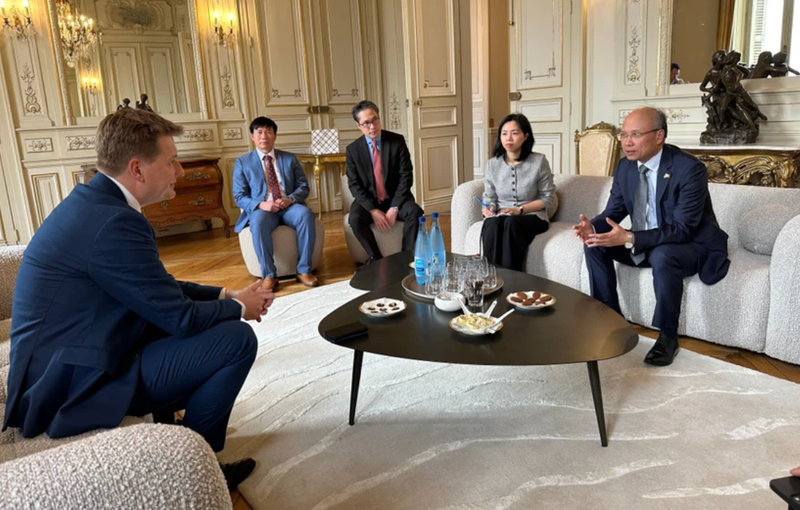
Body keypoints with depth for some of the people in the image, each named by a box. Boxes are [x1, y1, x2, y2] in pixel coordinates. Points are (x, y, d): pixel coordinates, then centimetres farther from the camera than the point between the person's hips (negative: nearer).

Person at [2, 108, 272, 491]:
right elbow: (180, 317, -20)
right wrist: (239, 308, -2)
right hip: (76, 385, -10)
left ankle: (170, 426, 30)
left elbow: (159, 291, 13)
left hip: (68, 363, 10)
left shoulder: (96, 201, 5)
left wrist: (225, 295, 7)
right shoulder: (113, 221, -27)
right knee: (237, 338, -14)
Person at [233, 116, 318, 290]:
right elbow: (239, 196, 3)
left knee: (306, 214, -33)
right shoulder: (242, 162, 9)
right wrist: (261, 204, -18)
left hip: (289, 206, 2)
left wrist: (290, 199, -15)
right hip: (261, 209, -1)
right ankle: (269, 275, -30)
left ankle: (304, 270, -25)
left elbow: (303, 187, 9)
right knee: (259, 221, -38)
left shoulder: (290, 159, 15)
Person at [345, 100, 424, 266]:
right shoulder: (353, 149, -3)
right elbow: (354, 184, -6)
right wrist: (373, 210, -19)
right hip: (368, 201, 0)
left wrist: (394, 208, -19)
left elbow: (406, 176, -9)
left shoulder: (397, 141, -5)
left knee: (415, 212, -30)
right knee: (355, 218, -30)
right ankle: (376, 257, -9)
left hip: (396, 198, 0)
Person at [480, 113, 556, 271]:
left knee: (511, 223, -37)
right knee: (492, 226, -35)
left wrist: (520, 209, -15)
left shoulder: (539, 161, -4)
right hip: (500, 216, 2)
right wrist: (489, 208, -15)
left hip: (532, 216, -2)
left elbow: (548, 199, -3)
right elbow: (489, 197, 9)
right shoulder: (492, 164, 4)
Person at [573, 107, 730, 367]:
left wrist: (629, 238, -40)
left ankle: (668, 336, -19)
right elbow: (613, 212, 1)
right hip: (643, 243, 7)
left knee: (663, 256, -38)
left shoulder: (690, 169, -24)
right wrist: (592, 226, -24)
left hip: (691, 245, -7)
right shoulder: (625, 166, -3)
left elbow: (682, 230, -30)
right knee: (594, 244, -10)